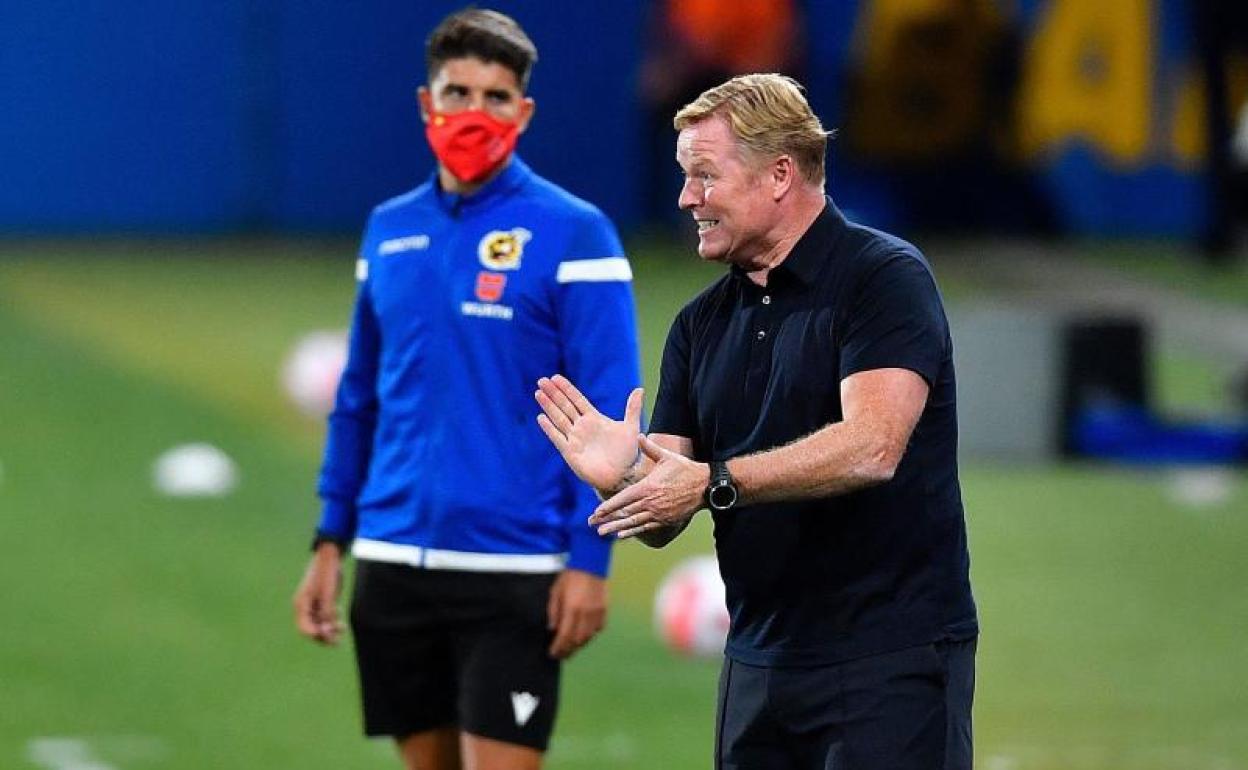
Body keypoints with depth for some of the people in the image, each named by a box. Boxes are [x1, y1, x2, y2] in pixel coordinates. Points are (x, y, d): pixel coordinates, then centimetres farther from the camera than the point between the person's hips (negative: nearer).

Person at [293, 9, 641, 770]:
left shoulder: (571, 234, -6)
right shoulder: (389, 230, 11)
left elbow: (608, 415, -8)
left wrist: (590, 558, -15)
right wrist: (331, 541, 13)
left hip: (513, 571, -5)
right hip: (394, 563, 5)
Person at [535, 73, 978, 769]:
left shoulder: (886, 277, -8)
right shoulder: (703, 323, 13)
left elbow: (870, 447, -22)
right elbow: (661, 521, 9)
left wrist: (715, 482, -23)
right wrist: (623, 472, -13)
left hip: (890, 655, -7)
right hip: (760, 655, 7)